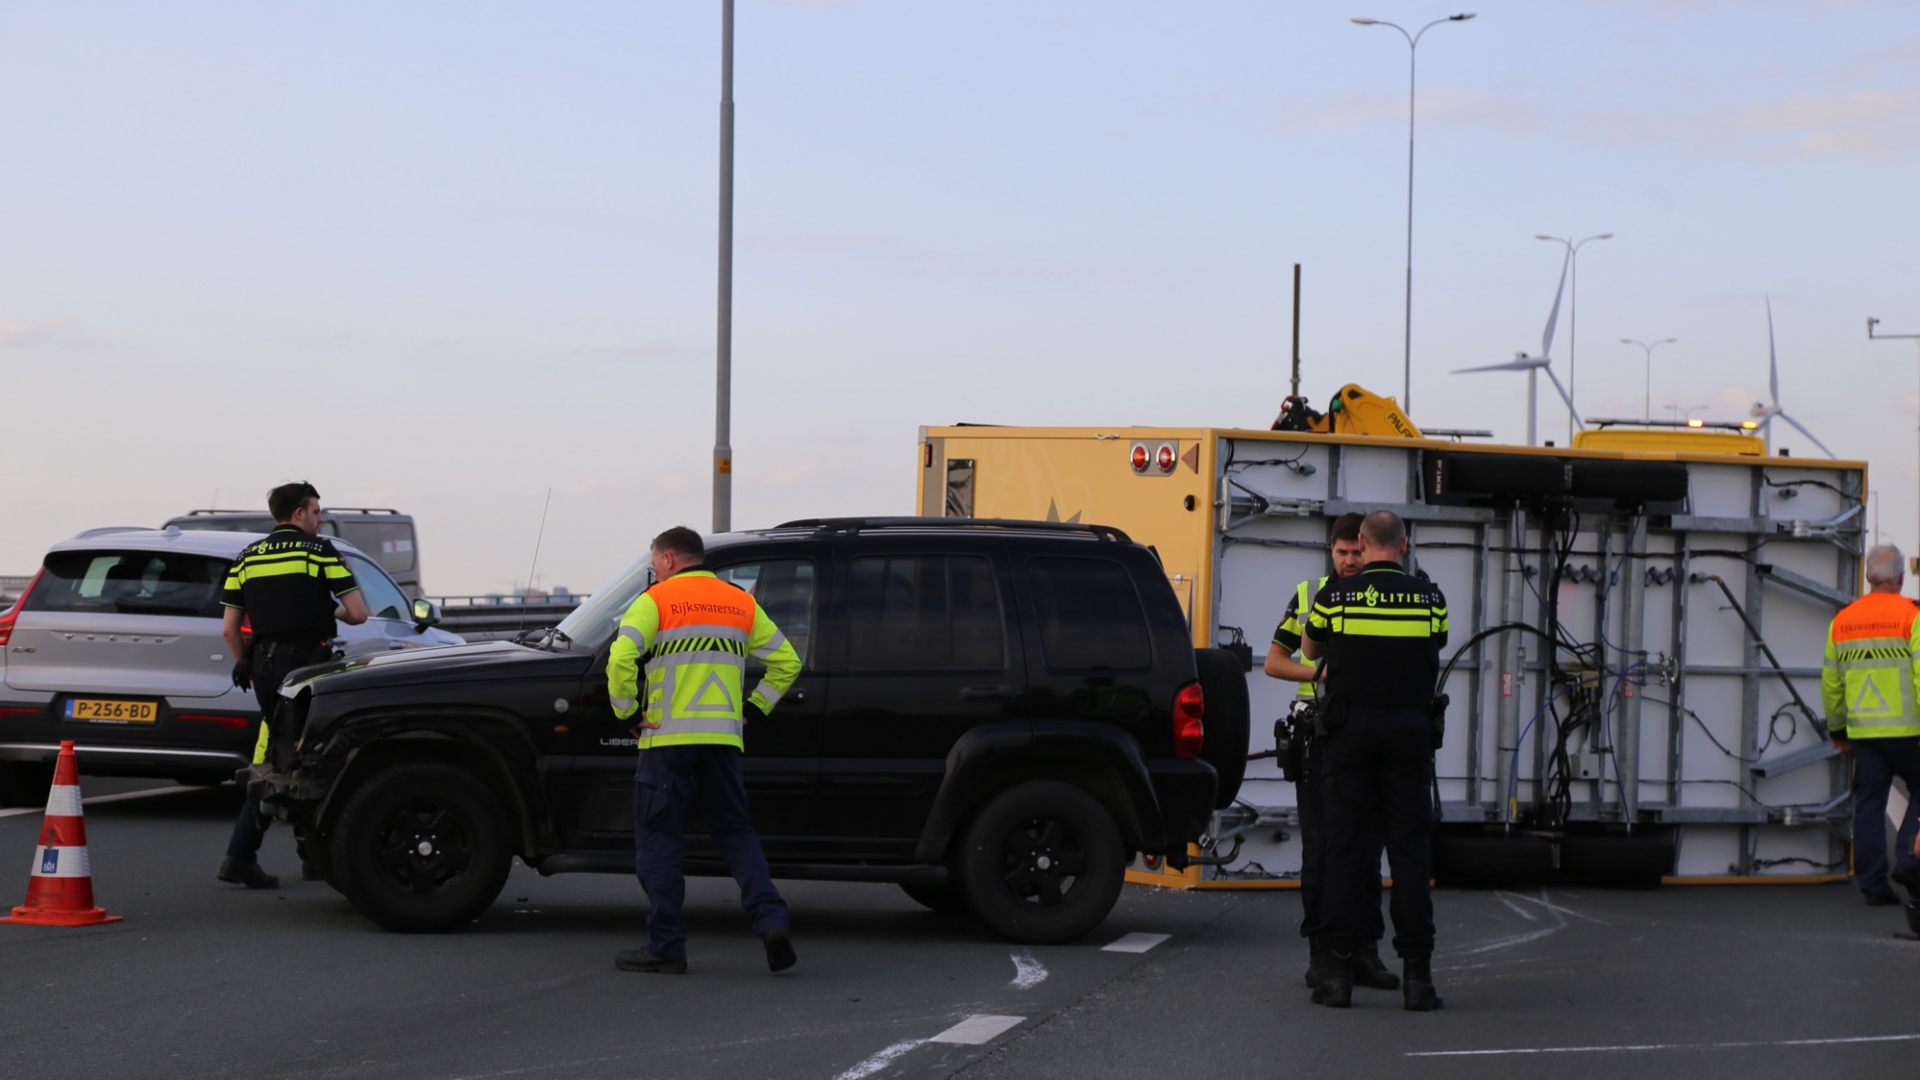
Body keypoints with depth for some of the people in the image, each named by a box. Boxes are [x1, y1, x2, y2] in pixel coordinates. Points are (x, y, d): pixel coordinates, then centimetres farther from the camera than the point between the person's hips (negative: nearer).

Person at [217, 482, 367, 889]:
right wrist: (336, 612, 14)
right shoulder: (320, 550, -4)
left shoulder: (246, 558, 10)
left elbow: (229, 628, 7)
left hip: (264, 666, 5)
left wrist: (245, 666, 20)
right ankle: (313, 857, 12)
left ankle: (241, 855, 0)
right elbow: (358, 613, -8)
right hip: (308, 665, -5)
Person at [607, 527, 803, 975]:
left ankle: (666, 946, 3)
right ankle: (770, 918, -5)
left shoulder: (655, 602, -2)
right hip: (724, 739, 4)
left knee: (659, 840, 3)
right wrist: (753, 710, 15)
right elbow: (786, 661, 14)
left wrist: (627, 713, -3)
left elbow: (620, 660, -15)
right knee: (735, 832, 13)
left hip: (667, 739, -4)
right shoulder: (740, 604, 13)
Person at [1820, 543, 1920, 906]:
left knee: (1869, 804, 7)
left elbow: (1830, 681, 13)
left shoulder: (1842, 621, 9)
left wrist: (1837, 728, 22)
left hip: (1862, 731, 4)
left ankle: (1872, 883, 5)